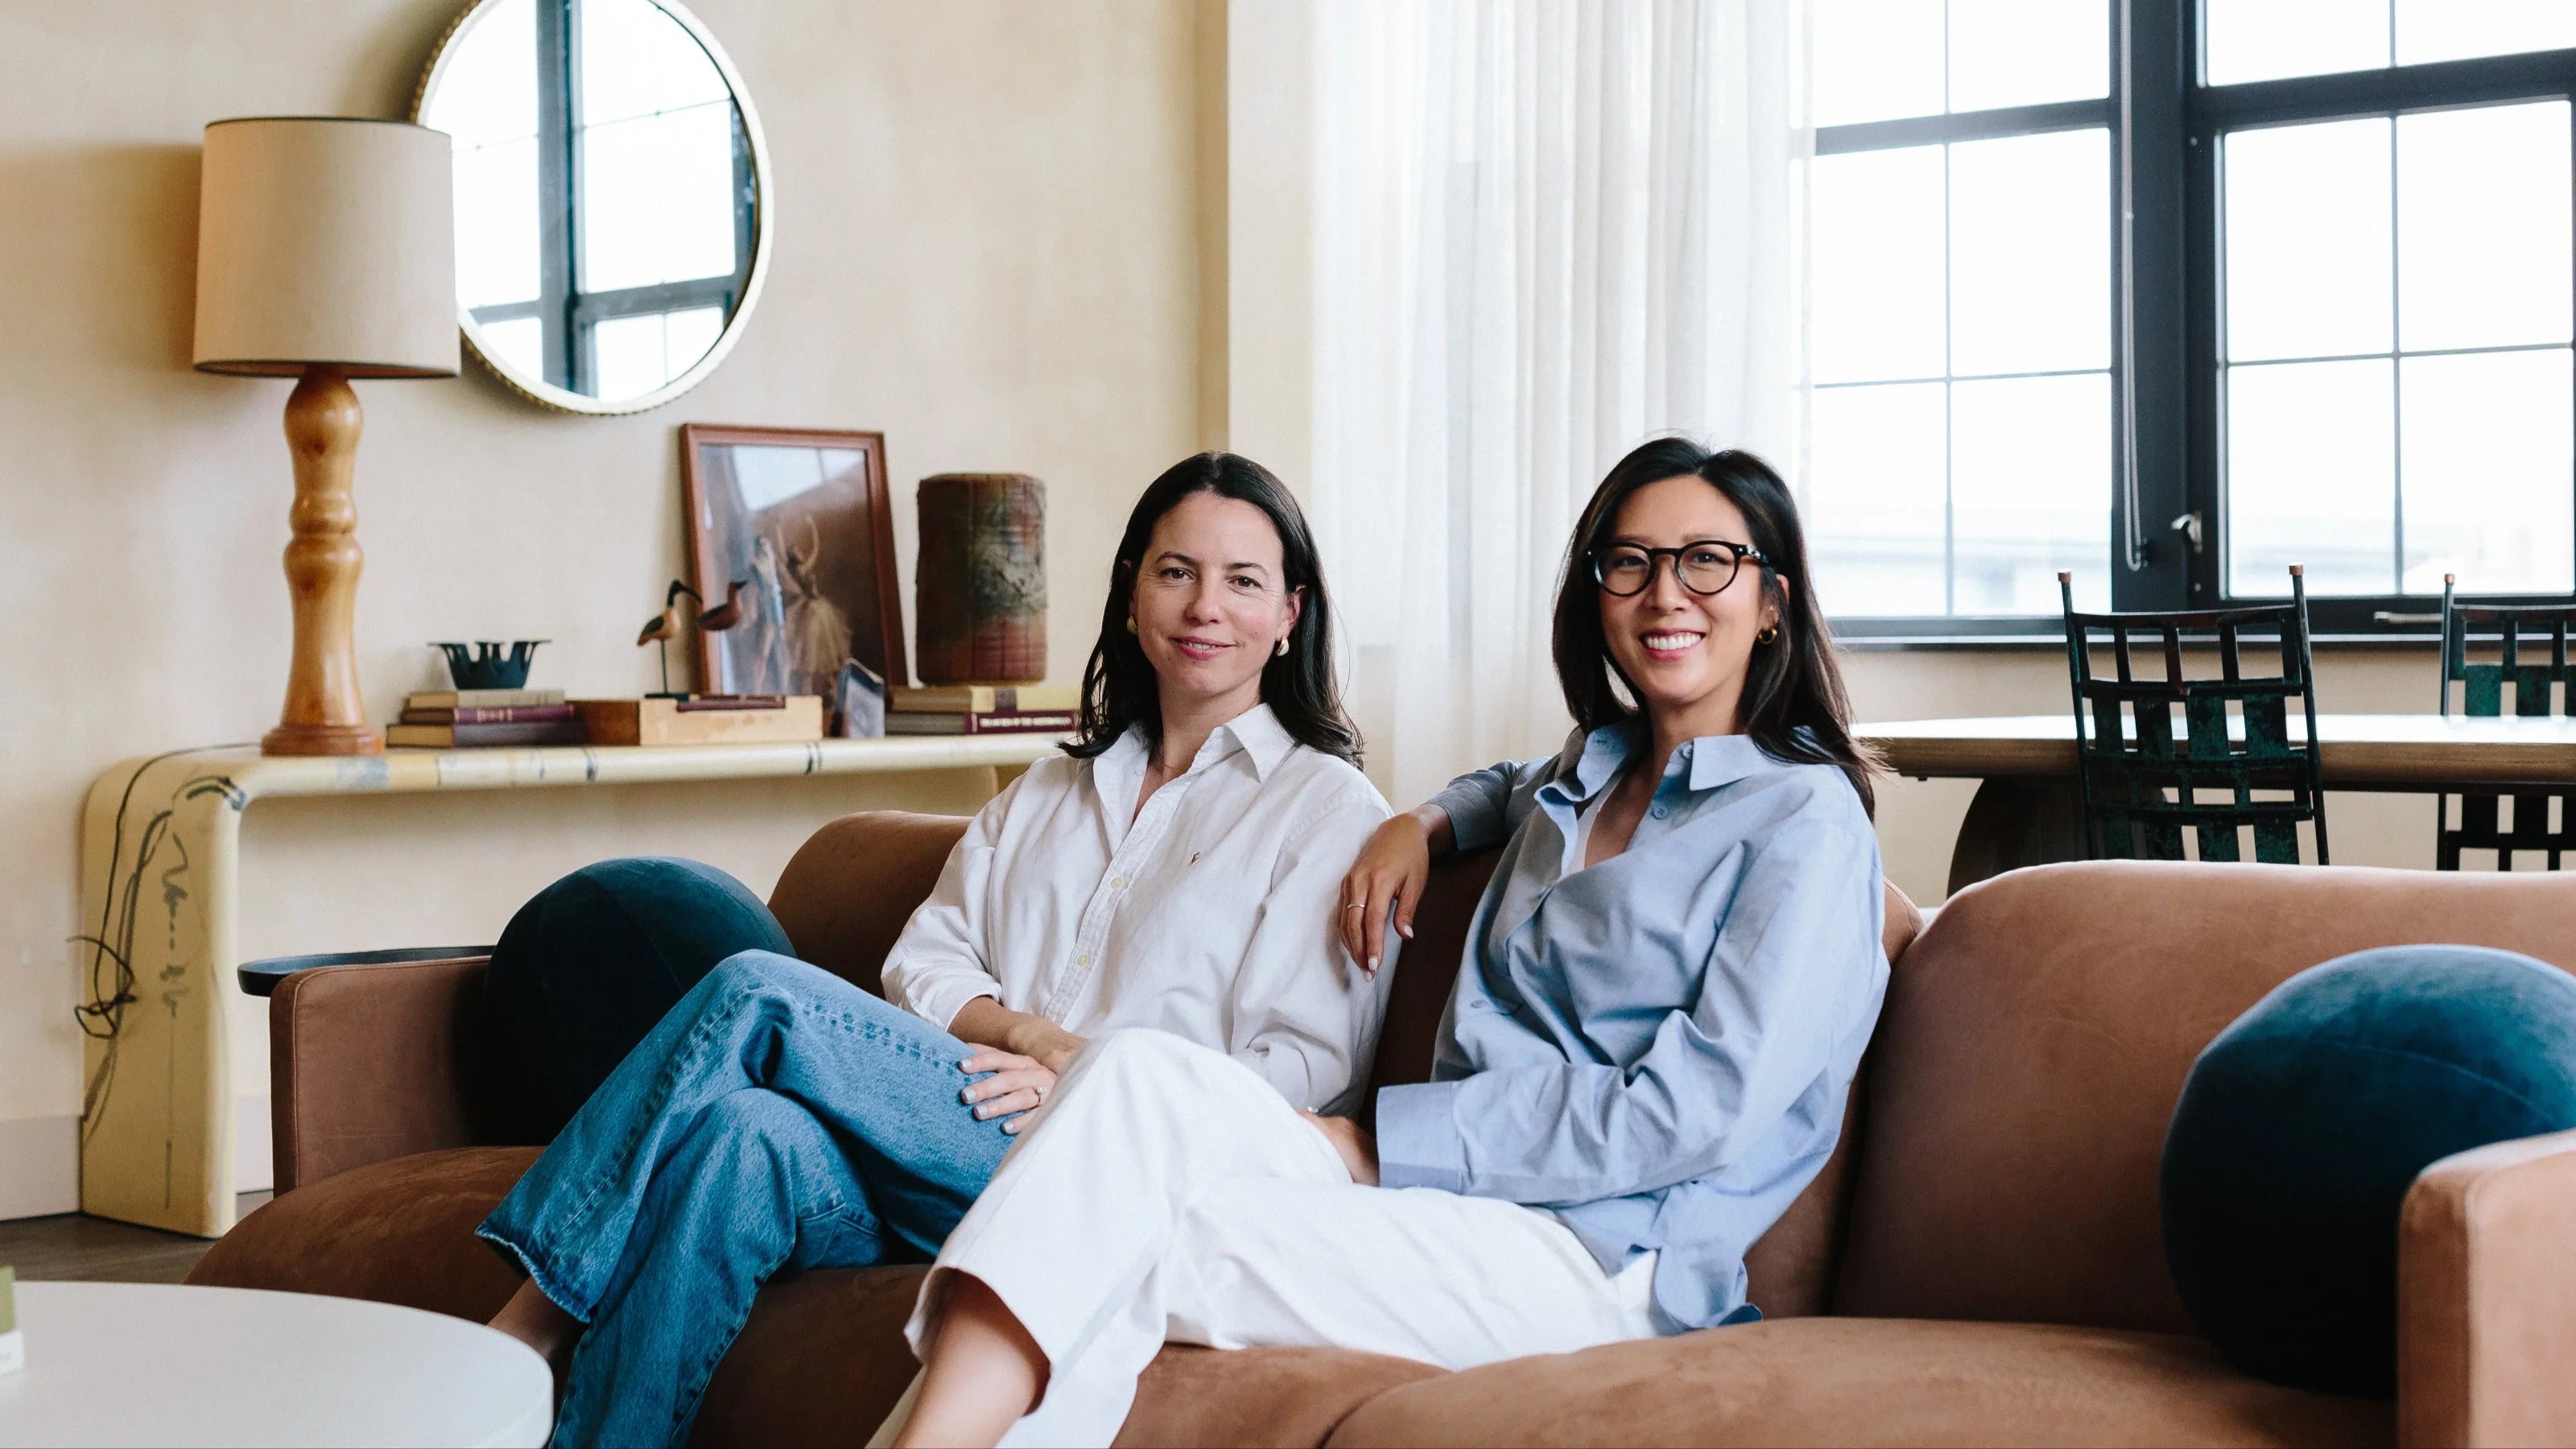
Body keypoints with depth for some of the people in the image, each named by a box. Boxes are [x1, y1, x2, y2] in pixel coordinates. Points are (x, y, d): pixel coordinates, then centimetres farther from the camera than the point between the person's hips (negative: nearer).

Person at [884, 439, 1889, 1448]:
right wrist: (1423, 823, 25)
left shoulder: (1807, 817, -1)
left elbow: (1699, 1111, -13)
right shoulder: (1596, 767, 23)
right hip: (1460, 1189, 7)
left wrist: (1372, 1144, -14)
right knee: (1140, 1070, -23)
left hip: (1599, 1253, -6)